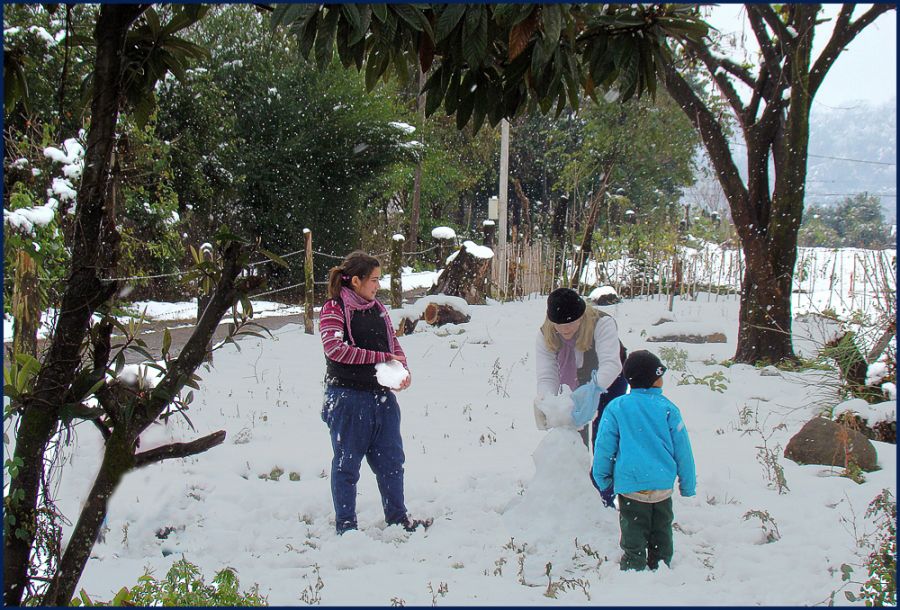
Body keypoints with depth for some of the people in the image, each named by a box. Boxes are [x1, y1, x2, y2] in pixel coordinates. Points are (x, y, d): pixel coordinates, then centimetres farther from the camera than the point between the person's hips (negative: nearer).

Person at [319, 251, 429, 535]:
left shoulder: (378, 308, 12)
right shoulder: (333, 309, -9)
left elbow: (394, 345, 16)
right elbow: (336, 349, -22)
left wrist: (403, 371, -5)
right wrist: (380, 358, -18)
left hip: (382, 395, 7)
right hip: (348, 397, -6)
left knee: (391, 458, 12)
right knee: (347, 462, 3)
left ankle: (397, 517, 25)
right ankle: (345, 524, 13)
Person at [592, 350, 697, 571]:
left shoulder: (616, 407, -3)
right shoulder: (668, 409, -2)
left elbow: (604, 447, 0)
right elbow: (683, 450, 2)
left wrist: (604, 482, 12)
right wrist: (688, 485, 12)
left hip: (630, 485, -1)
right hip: (663, 485, 1)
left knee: (634, 537, 4)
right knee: (661, 534, 16)